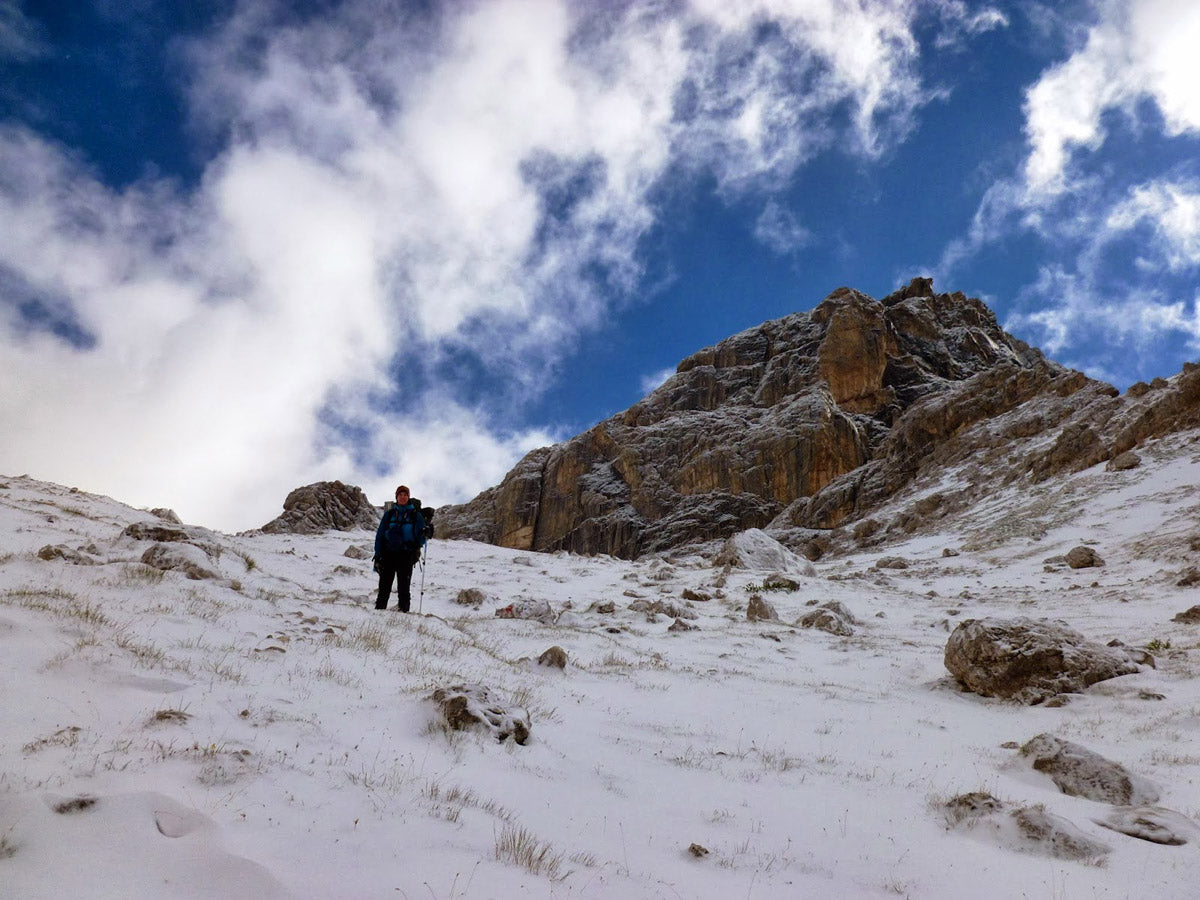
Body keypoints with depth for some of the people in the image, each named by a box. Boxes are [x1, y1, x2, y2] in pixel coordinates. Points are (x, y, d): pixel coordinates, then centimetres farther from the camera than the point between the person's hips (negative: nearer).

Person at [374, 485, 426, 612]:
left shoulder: (415, 514, 9)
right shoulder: (389, 514, 13)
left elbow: (420, 534, 7)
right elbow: (380, 535, 12)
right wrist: (377, 556, 4)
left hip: (406, 555, -2)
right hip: (388, 554, 2)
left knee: (403, 588, -4)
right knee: (384, 587, 1)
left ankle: (403, 611, -2)